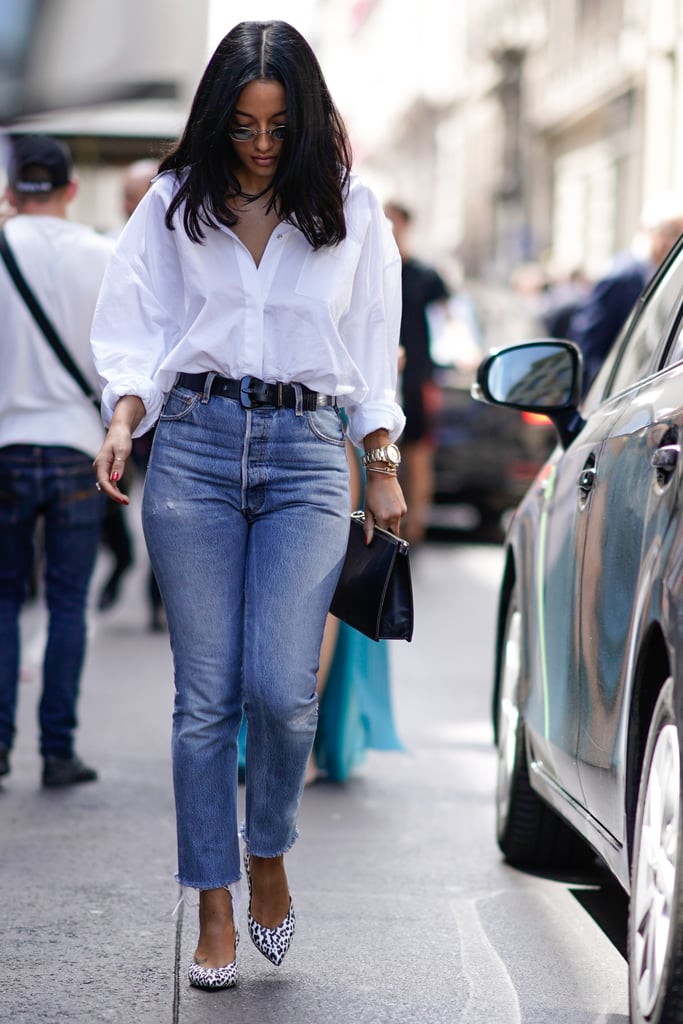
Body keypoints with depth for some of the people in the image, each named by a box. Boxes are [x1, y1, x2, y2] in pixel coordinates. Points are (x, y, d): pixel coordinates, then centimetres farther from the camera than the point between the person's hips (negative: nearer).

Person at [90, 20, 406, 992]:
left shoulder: (352, 211, 8)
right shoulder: (174, 204, 7)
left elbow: (373, 350, 15)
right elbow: (136, 331, 8)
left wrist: (383, 468, 13)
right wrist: (124, 417, -10)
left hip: (307, 449, 0)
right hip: (195, 445, 0)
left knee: (281, 684, -14)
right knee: (206, 694, -2)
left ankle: (269, 858, 14)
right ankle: (216, 912, 7)